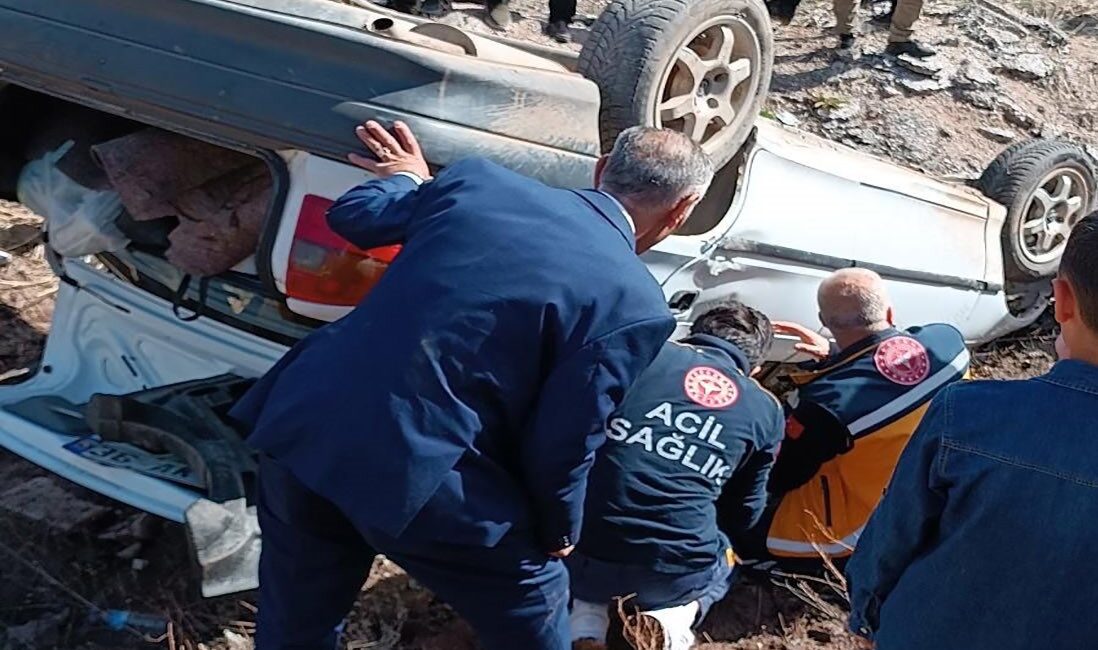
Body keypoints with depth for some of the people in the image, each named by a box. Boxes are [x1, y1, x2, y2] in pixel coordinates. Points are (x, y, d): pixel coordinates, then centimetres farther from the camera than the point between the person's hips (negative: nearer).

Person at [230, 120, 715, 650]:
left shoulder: (479, 181, 6)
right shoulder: (633, 305, -8)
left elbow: (352, 217, 19)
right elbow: (560, 448, -5)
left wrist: (405, 178, 40)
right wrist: (559, 532, 14)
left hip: (299, 419, 6)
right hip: (411, 470, -6)